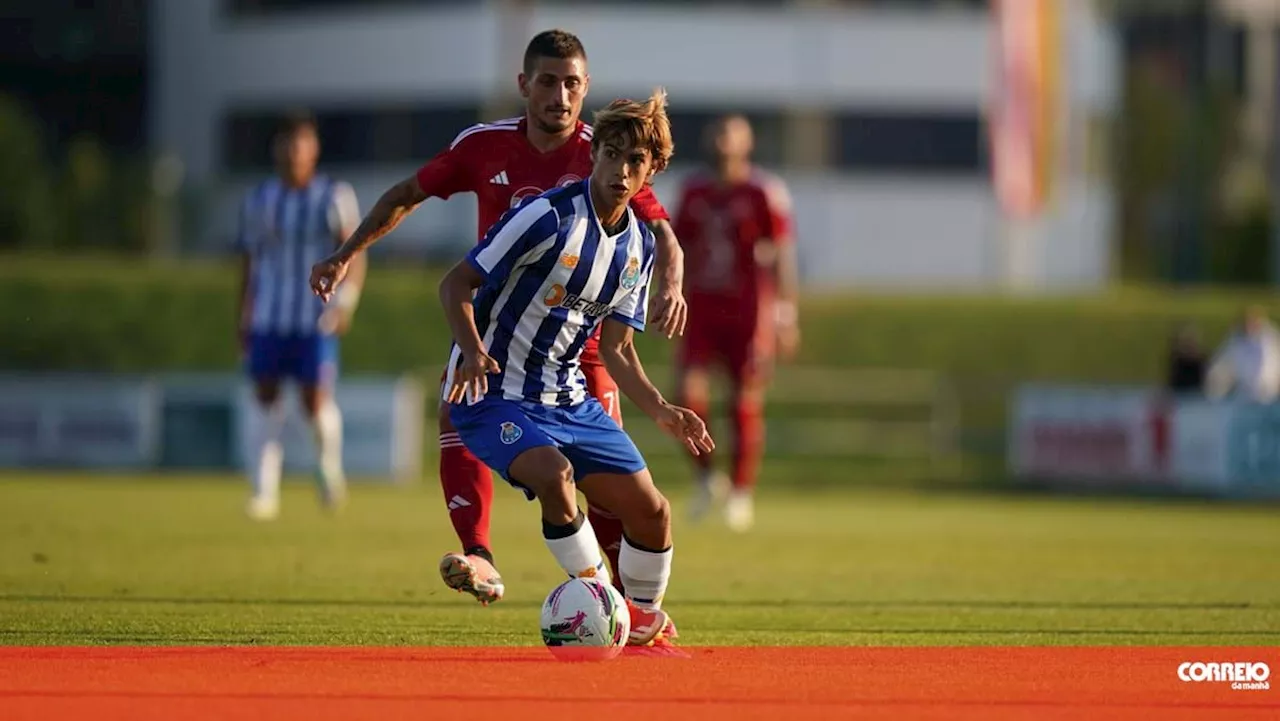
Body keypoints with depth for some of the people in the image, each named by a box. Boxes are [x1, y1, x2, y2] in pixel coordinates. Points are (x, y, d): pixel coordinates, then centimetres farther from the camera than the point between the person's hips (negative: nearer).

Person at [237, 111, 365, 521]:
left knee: (316, 402, -9)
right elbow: (249, 264, 15)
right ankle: (264, 492, 1)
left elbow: (355, 255, -4)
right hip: (268, 318, 3)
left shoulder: (336, 198, 0)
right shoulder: (258, 201, 9)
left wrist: (347, 302, -19)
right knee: (266, 399, -2)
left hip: (317, 320, -3)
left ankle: (329, 466, 21)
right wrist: (244, 322, 12)